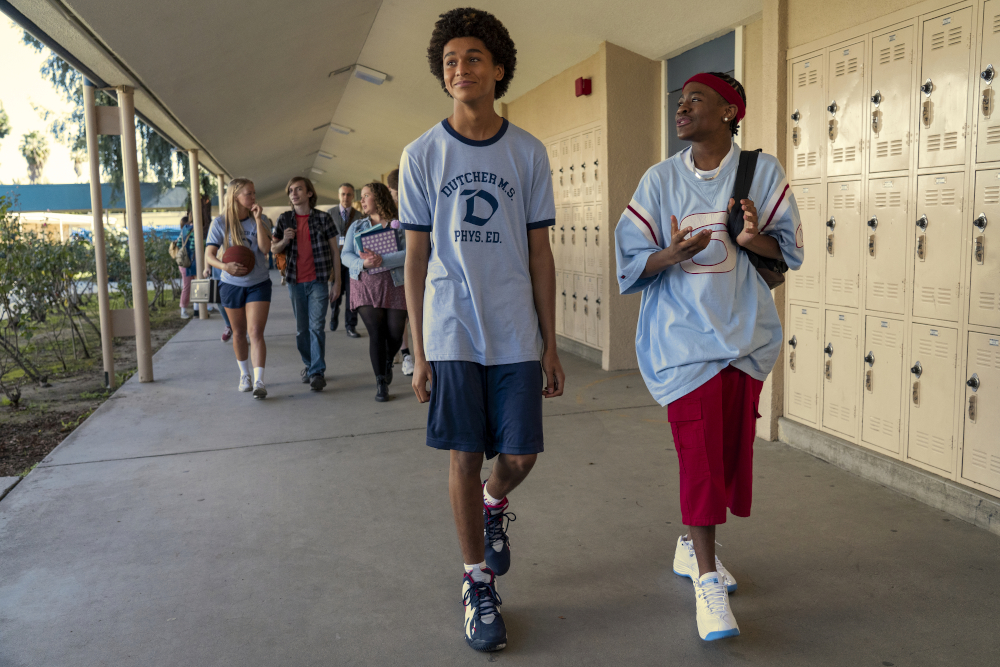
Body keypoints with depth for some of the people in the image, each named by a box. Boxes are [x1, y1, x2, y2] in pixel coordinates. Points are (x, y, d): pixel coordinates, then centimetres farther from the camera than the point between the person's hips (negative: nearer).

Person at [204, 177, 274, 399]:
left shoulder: (261, 220, -2)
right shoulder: (220, 223, -6)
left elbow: (265, 248, -17)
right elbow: (209, 256, -11)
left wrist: (258, 220, -20)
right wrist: (226, 266, -31)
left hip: (259, 283, -1)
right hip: (232, 285, 1)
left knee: (256, 332, -12)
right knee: (239, 333, 13)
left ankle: (259, 381, -16)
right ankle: (244, 374, 32)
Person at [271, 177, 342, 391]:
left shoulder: (323, 218, -2)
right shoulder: (284, 219, 7)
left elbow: (335, 251, 2)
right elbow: (273, 249, 12)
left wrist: (336, 282, -2)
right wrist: (284, 241, -11)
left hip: (318, 281, -3)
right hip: (295, 282, 4)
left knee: (316, 326, -9)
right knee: (301, 329, 11)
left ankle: (318, 372, -5)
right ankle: (309, 365, 27)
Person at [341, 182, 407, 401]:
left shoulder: (399, 224, 1)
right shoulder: (356, 226, 14)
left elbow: (408, 254, -12)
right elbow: (345, 255, 5)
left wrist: (382, 260, -25)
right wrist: (362, 263, -16)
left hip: (394, 284, -1)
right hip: (364, 284, 2)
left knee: (395, 333, 1)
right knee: (376, 332, -9)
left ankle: (388, 363, 36)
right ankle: (381, 383, 0)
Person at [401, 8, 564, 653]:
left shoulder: (528, 152, 4)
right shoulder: (423, 155, 2)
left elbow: (540, 253, 6)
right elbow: (416, 257, 3)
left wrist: (550, 345, 4)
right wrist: (418, 352, 0)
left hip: (516, 335, 1)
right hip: (452, 334, -1)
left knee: (521, 456, 3)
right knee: (465, 456, 4)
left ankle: (495, 506, 40)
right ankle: (479, 583, 23)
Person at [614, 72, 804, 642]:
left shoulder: (763, 171, 3)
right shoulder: (660, 180, 2)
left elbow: (789, 248, 4)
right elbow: (632, 262, -1)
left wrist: (752, 239, -18)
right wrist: (672, 254, -23)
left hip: (746, 332, 2)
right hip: (684, 334, -2)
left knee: (734, 445, 9)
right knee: (701, 449, -8)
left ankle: (693, 545, 31)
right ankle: (708, 580, 1)